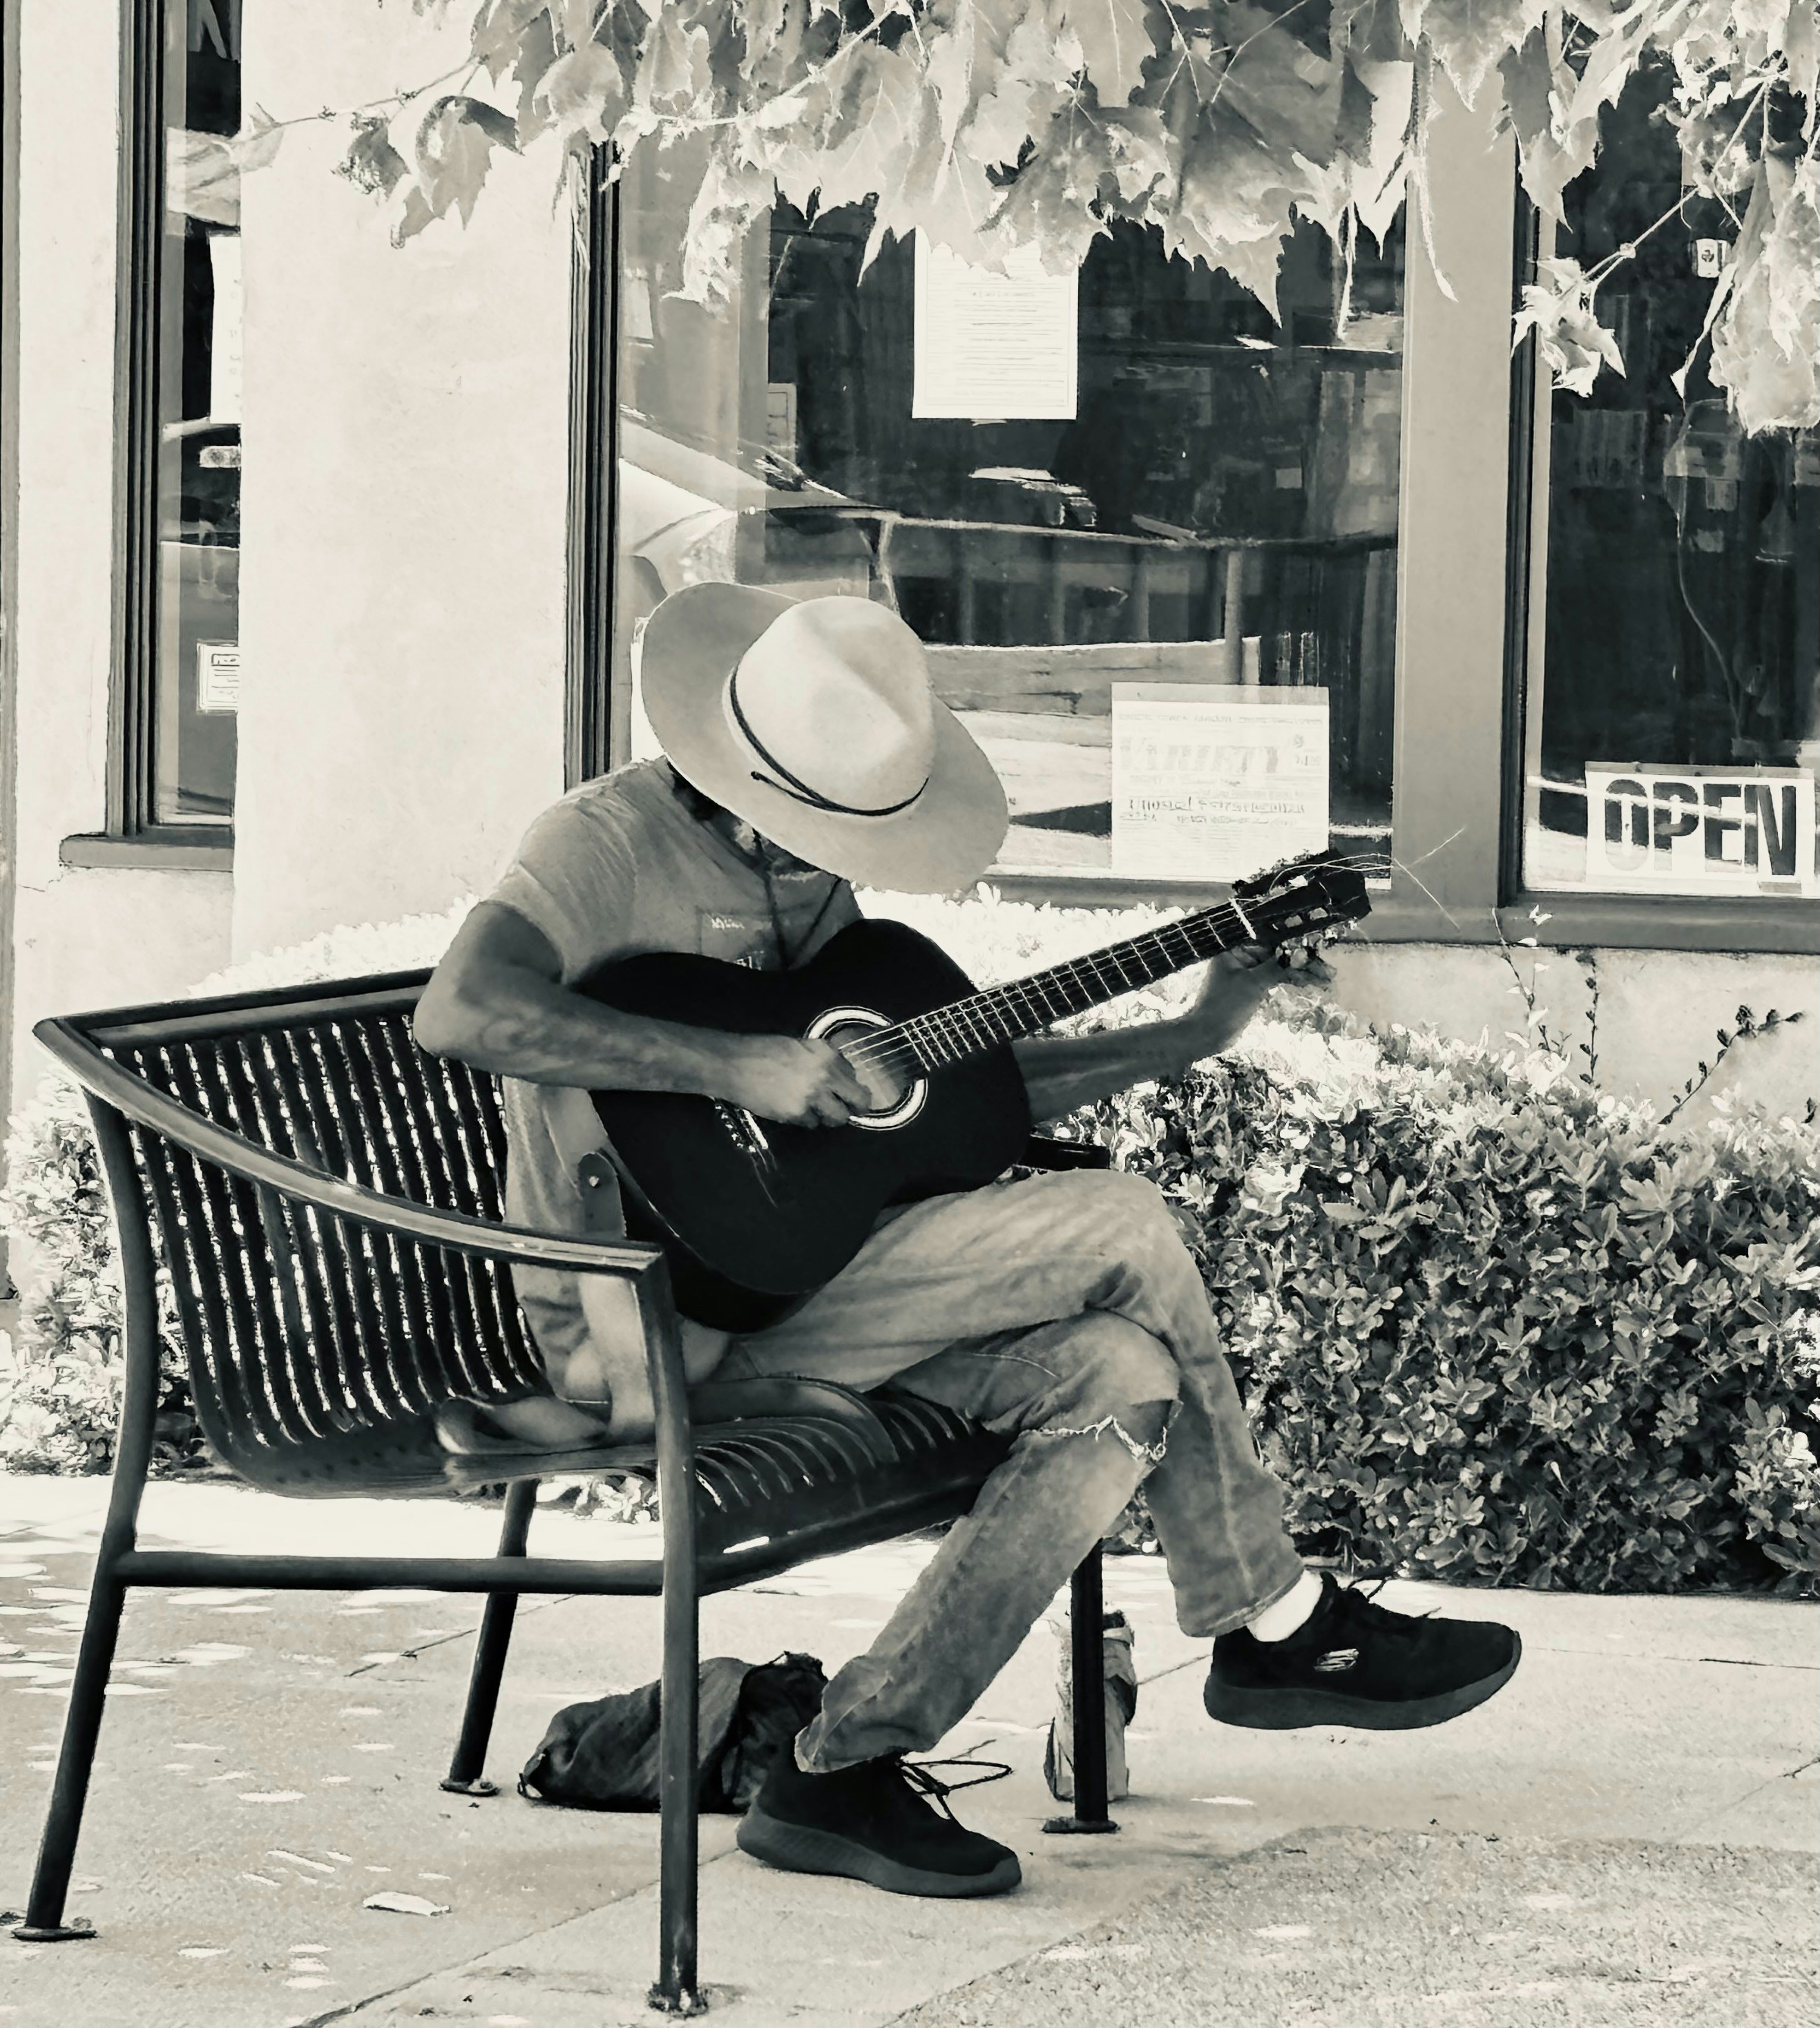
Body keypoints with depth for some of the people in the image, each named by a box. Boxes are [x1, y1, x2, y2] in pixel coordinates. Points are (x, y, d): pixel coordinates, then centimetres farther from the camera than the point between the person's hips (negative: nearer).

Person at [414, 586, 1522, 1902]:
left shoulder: (814, 871, 15)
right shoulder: (614, 845, -12)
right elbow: (459, 1013, -31)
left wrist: (1193, 1037, 16)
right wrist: (735, 1066, -31)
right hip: (665, 1315, -9)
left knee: (1125, 1378, -15)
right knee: (1122, 1227, -15)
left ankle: (851, 1762, -15)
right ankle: (1278, 1624, 2)